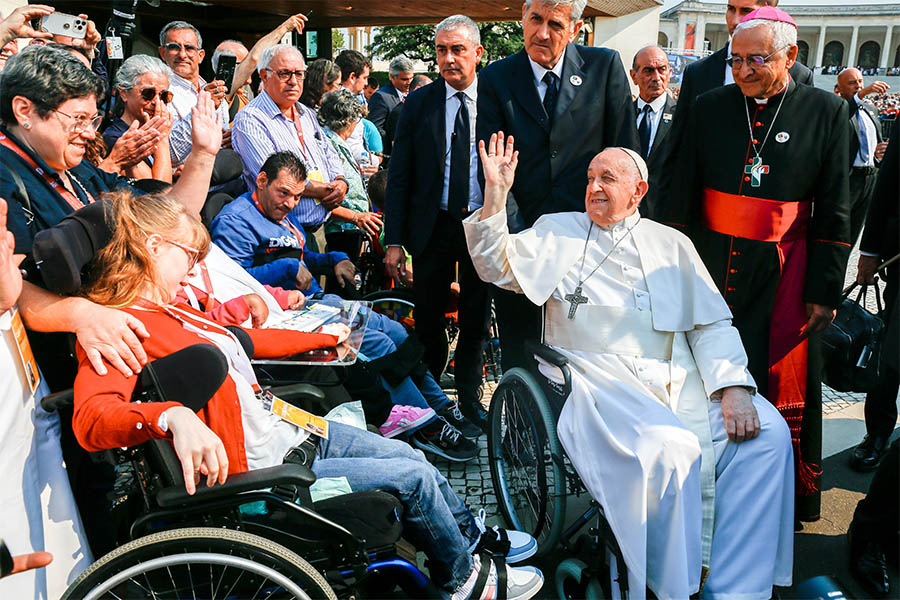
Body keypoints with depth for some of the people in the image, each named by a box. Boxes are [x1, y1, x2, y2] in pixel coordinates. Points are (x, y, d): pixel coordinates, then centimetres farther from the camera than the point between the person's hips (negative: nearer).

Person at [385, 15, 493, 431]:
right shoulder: (418, 103, 1)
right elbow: (399, 175, 0)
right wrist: (394, 240, -5)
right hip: (433, 226, 0)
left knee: (476, 319, 12)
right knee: (428, 319, 10)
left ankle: (469, 397, 31)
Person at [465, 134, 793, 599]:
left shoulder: (672, 245, 20)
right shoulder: (557, 232, 16)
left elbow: (712, 325, 13)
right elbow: (498, 267, 1)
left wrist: (734, 387, -3)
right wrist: (495, 194, -11)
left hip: (679, 381, 4)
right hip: (599, 381, -3)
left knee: (767, 432, -17)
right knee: (666, 448, -32)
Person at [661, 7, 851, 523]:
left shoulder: (826, 111, 0)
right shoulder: (709, 107, 5)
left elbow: (835, 211, 0)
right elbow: (683, 195, 7)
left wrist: (825, 291, -3)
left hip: (783, 276, -1)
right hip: (712, 265, 2)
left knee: (782, 386, 5)